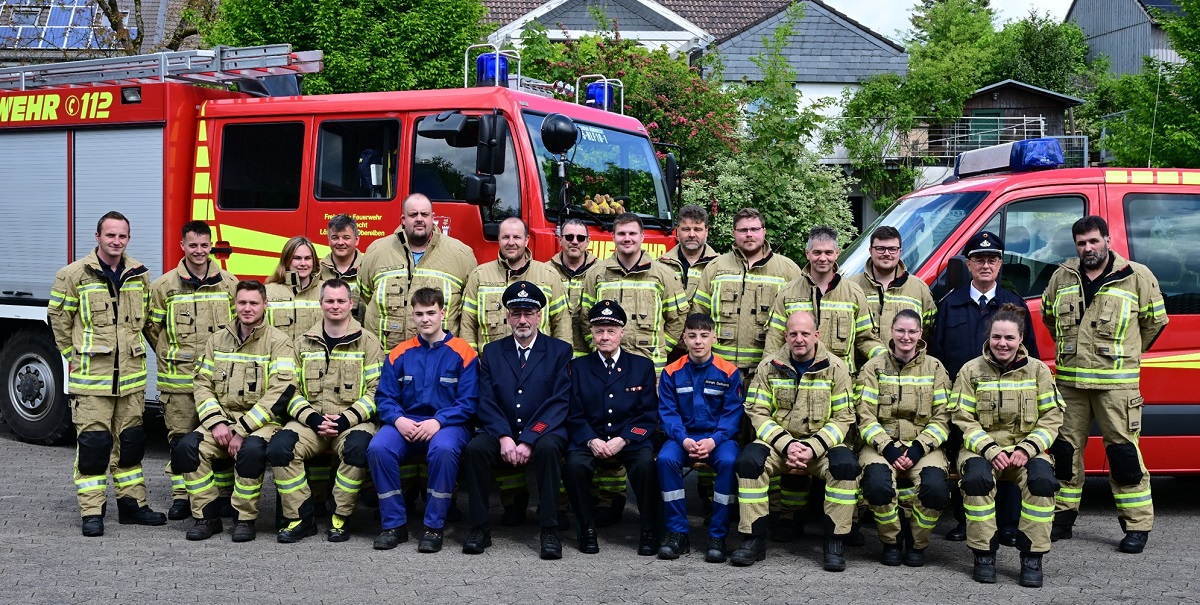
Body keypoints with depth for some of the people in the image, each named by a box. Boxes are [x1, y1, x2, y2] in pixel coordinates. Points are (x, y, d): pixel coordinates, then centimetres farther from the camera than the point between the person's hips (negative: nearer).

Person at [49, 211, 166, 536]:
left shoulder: (140, 275, 7)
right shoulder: (74, 274, -6)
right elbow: (58, 318, 2)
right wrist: (76, 356, 4)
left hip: (131, 374, 4)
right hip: (91, 375, -4)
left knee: (130, 441, 11)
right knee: (93, 442, -3)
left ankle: (132, 504, 21)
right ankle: (91, 513, 4)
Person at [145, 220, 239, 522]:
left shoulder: (229, 283, 7)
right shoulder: (164, 285, 3)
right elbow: (152, 326, 11)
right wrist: (173, 355, 10)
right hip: (178, 378, -1)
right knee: (180, 439, 4)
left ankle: (224, 495, 15)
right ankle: (181, 497, 13)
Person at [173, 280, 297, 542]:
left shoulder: (278, 342, -4)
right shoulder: (217, 340, 13)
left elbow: (280, 391, -14)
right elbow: (202, 384, 9)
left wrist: (243, 431, -18)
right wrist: (216, 422, -9)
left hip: (262, 421, -4)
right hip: (222, 418, 5)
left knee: (251, 449, -36)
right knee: (187, 447, -22)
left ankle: (245, 519, -17)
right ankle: (207, 516, -7)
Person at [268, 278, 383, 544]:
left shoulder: (367, 343, 6)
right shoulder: (304, 343, 14)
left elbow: (375, 391, -2)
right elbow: (291, 390, 9)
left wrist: (346, 420, -14)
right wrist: (313, 418, -9)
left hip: (353, 420, -3)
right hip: (310, 420, 3)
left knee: (358, 448, -36)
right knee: (278, 447, -26)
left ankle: (340, 518, -17)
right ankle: (300, 518, -12)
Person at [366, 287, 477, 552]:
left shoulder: (462, 353, 1)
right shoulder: (399, 354, 10)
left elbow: (468, 401, -5)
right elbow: (385, 397, 7)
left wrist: (438, 421, -19)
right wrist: (398, 420, -14)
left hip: (447, 424, -3)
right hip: (405, 423, 3)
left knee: (443, 448, -37)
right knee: (378, 448, -28)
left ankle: (435, 526, -20)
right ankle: (394, 523, -14)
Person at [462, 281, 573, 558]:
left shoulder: (560, 351, 5)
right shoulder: (492, 352, 13)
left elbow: (559, 403, -6)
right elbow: (486, 402, 3)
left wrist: (528, 440, -18)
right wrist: (504, 437, -15)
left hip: (542, 433, -2)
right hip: (501, 432, 2)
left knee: (549, 448, -36)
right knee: (475, 448, -28)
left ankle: (549, 530, -27)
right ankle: (479, 527, -17)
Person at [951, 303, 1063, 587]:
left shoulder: (1038, 370, 5)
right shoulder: (972, 370, 2)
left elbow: (1051, 418, 2)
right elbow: (964, 419, -2)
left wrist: (1027, 449, -14)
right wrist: (990, 450, -16)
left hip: (1025, 450, 1)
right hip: (982, 449, -1)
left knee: (1042, 478, -32)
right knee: (977, 477, -34)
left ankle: (1032, 558, -20)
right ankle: (984, 555, -19)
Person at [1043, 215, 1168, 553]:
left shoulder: (1136, 276, -2)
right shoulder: (1062, 277, 9)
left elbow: (1156, 320, 7)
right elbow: (1048, 314, 25)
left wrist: (1126, 353, 11)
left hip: (1116, 382, -4)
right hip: (1069, 380, 4)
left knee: (1123, 450, -5)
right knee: (1066, 448, 9)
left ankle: (1138, 525, 4)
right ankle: (1063, 517, 22)